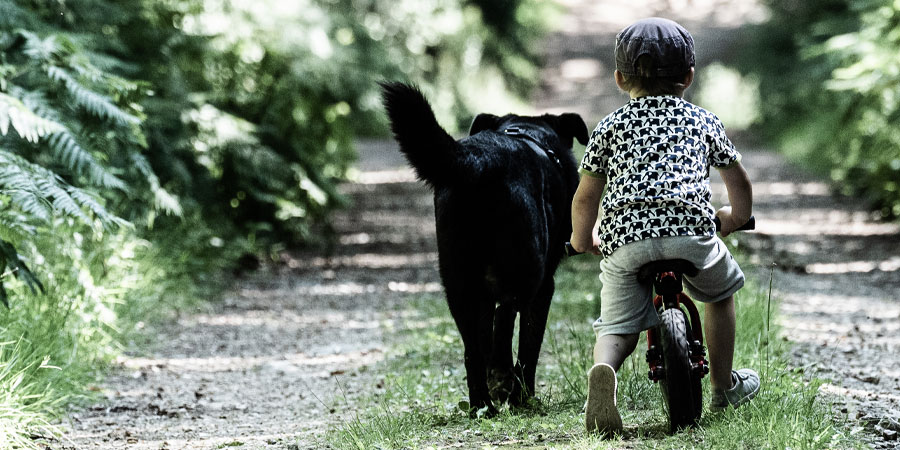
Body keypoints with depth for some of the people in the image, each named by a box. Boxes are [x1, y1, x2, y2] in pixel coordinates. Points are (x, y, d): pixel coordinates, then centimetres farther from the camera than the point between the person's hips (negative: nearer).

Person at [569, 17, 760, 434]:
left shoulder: (610, 126, 21)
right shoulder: (702, 120, 23)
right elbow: (738, 180, 34)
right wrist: (736, 216, 54)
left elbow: (585, 198, 18)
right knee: (721, 289, 27)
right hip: (689, 228, 0)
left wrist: (583, 238, 37)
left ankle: (602, 369, -24)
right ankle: (724, 386, 34)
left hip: (623, 239, 0)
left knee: (617, 325, 9)